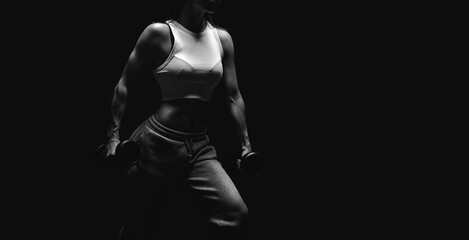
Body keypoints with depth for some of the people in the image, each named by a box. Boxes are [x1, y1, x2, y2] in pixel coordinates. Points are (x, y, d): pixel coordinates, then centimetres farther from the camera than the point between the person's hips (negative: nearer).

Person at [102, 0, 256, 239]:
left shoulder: (222, 39, 6)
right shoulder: (159, 33, -7)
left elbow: (233, 97, 10)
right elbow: (124, 84, -3)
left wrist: (245, 144, 9)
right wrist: (114, 135, -8)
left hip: (201, 147, 4)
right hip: (157, 142, -4)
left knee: (235, 214, -16)